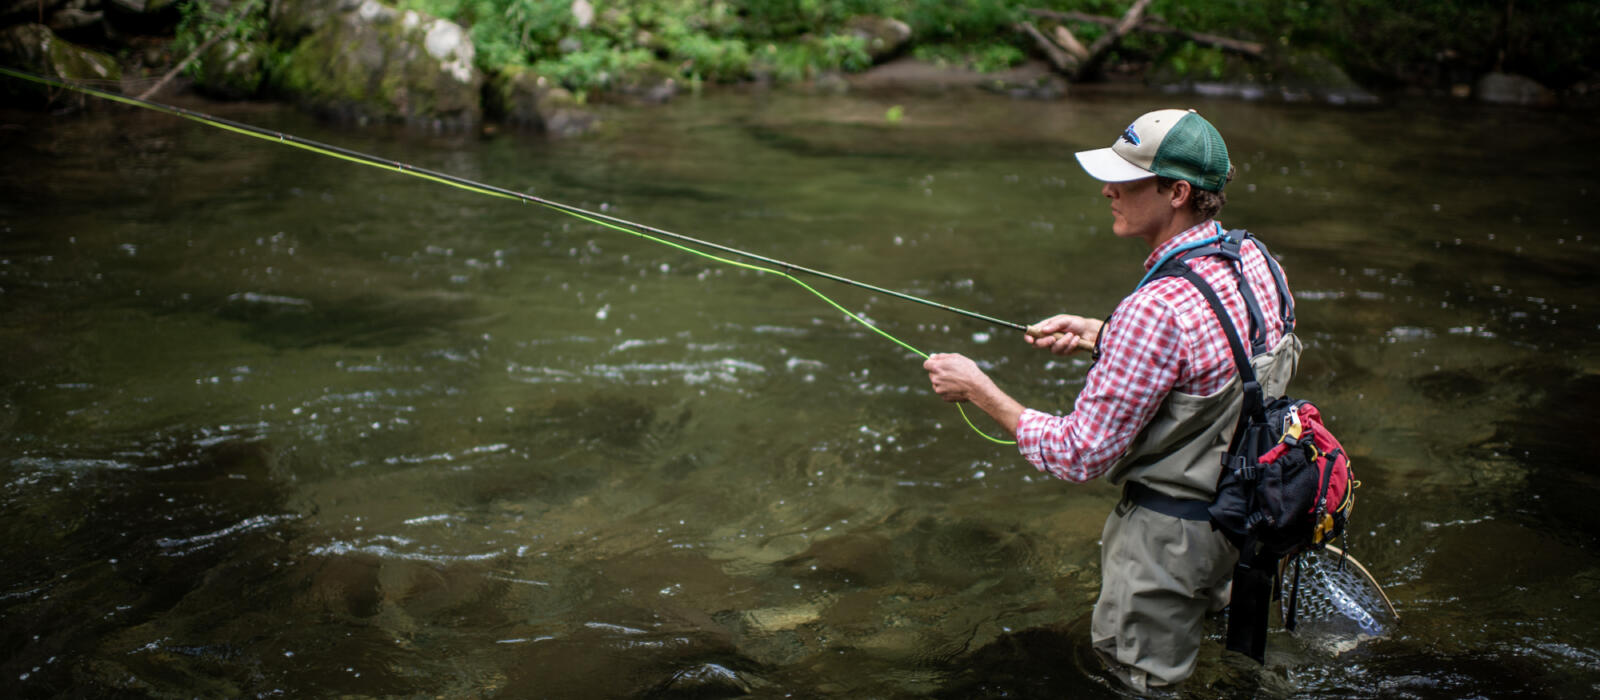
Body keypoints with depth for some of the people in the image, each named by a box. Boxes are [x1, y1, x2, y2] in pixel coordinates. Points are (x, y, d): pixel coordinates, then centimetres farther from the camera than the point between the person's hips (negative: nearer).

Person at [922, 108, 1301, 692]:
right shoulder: (1253, 258, -4)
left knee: (1140, 678, 12)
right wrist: (1098, 336, 10)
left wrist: (979, 390, -15)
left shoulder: (1158, 309, -32)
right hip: (1243, 509, 9)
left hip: (1173, 529, -8)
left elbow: (1082, 455, -24)